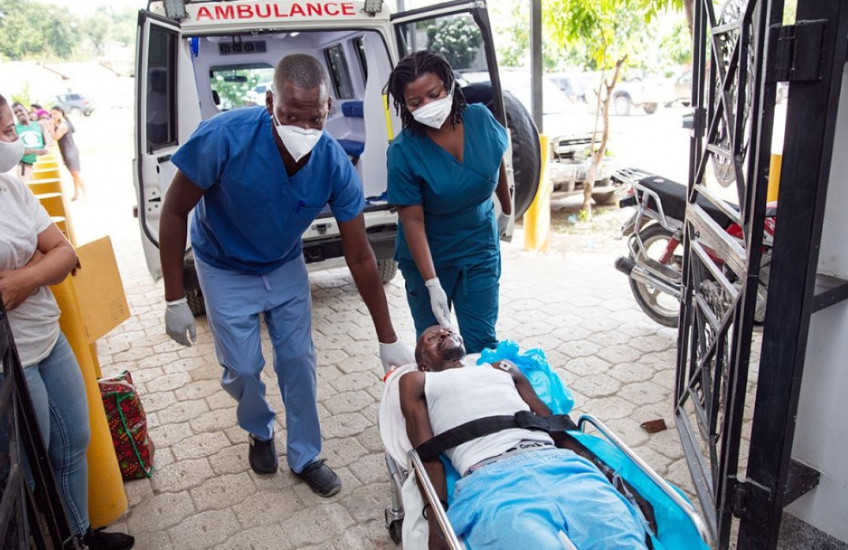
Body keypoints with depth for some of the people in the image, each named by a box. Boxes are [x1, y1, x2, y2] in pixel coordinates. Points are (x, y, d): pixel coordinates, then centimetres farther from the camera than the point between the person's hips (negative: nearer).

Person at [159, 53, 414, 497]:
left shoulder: (335, 165, -27)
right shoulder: (224, 137, -35)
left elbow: (360, 258, -18)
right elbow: (175, 211, -19)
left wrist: (388, 340, -14)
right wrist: (175, 301, -18)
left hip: (286, 266, 2)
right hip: (226, 271, -2)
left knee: (298, 361, 6)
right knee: (243, 368, 3)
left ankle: (305, 456, 29)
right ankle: (259, 432, 38)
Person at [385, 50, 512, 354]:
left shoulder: (481, 119, -12)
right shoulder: (403, 151, -22)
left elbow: (498, 163, 8)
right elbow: (413, 221, -22)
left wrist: (506, 210, 21)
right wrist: (432, 283, -25)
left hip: (480, 248, 2)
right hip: (427, 254, -2)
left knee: (482, 341, 5)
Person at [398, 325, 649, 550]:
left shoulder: (503, 368, 36)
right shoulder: (416, 382, 26)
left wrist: (601, 472, 11)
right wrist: (436, 520, -7)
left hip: (559, 464, 4)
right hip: (489, 482, -3)